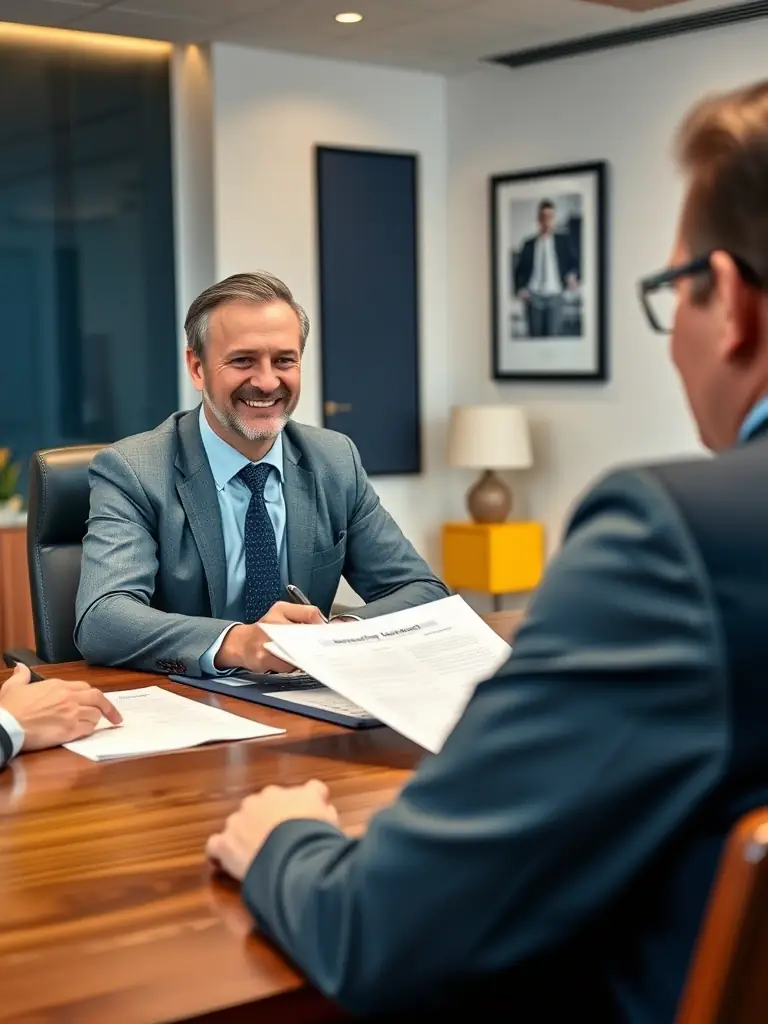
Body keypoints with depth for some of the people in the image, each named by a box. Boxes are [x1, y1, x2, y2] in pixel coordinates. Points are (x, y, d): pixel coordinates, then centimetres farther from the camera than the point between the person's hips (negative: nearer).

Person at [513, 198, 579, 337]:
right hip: (533, 296, 1)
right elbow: (519, 270, 12)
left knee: (553, 335, -13)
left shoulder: (563, 241, 10)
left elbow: (574, 263, 9)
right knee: (535, 336, 1)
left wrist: (572, 276, -12)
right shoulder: (529, 244, 11)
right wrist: (520, 289, -4)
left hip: (554, 295, -1)